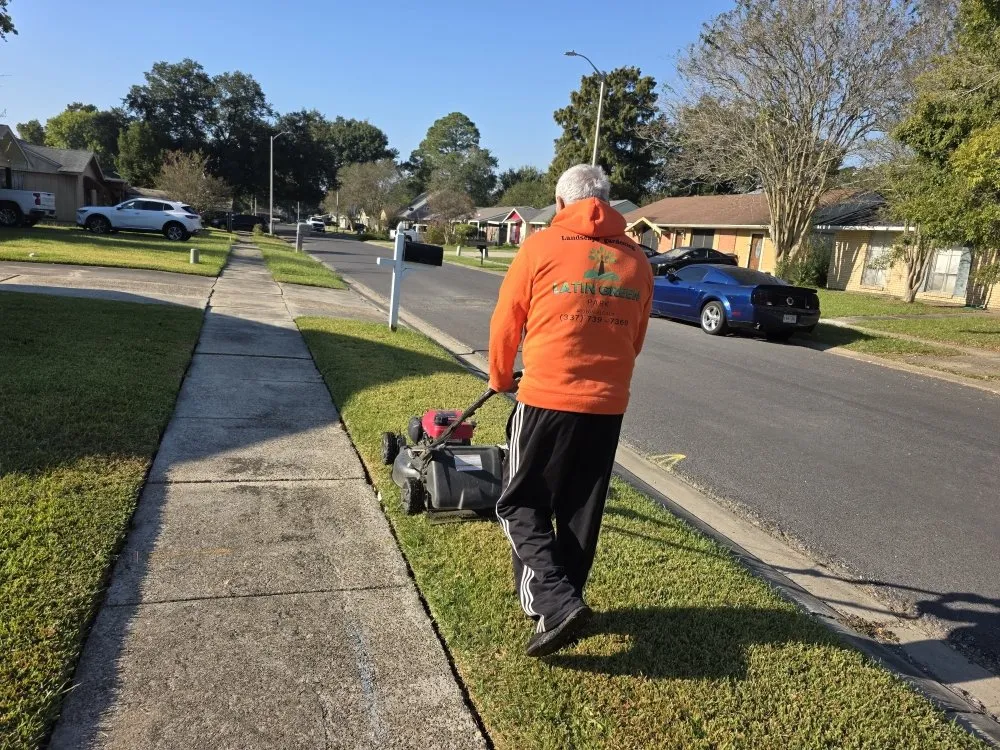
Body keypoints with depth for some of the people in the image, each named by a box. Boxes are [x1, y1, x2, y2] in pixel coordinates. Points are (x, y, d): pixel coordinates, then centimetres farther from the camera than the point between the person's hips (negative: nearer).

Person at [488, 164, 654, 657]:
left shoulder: (542, 246, -5)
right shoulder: (637, 261, 6)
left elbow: (506, 323, 2)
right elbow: (634, 340, 14)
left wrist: (500, 378, 19)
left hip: (547, 399, -4)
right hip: (608, 406, 4)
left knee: (522, 505, 9)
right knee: (581, 513, 16)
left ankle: (555, 604, -4)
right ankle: (559, 602, 28)